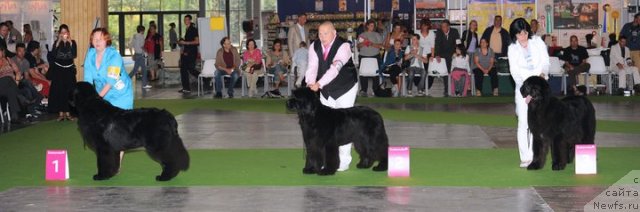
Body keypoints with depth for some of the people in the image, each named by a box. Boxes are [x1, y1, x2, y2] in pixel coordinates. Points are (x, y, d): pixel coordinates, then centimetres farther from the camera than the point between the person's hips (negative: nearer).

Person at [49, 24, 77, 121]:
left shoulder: (72, 42, 2)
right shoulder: (56, 43, 1)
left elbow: (74, 55, -13)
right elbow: (53, 56, -13)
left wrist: (70, 43, -19)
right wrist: (57, 44, -19)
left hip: (69, 70, 1)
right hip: (58, 70, 0)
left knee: (69, 91, -3)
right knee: (59, 91, -5)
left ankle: (67, 113, 4)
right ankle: (60, 113, -1)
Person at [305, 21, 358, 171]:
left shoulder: (343, 46, -25)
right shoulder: (314, 47, -8)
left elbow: (335, 68, -37)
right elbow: (312, 67, -18)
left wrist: (319, 84, -49)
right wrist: (310, 83, -38)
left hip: (346, 89, -5)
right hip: (326, 91, 5)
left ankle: (344, 161, 1)